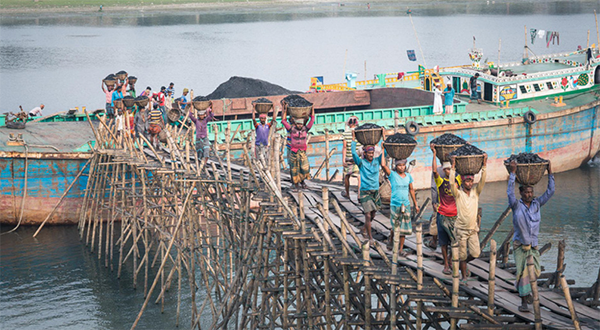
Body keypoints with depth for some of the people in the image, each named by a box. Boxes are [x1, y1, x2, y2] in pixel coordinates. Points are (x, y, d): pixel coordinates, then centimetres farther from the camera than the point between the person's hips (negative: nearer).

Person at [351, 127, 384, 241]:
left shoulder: (377, 161, 6)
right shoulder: (361, 163, -4)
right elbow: (354, 153, -15)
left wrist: (384, 137, 1)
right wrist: (354, 139, -13)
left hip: (375, 192, 4)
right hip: (365, 192, -4)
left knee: (373, 215, 16)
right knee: (368, 215, -9)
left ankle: (364, 229, 42)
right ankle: (370, 237, -2)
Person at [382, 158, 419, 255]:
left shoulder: (408, 176, 7)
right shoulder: (392, 175, -5)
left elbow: (411, 190, 15)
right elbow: (383, 165, -20)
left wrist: (415, 204, 16)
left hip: (406, 204, 3)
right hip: (395, 205, -3)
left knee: (403, 228, 4)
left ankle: (401, 249, 11)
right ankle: (391, 239, 32)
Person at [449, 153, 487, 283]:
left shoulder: (476, 192, 2)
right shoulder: (458, 194, -8)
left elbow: (482, 181, -9)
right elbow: (452, 183, -24)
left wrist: (484, 165, -19)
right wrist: (453, 166, -29)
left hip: (473, 229, 3)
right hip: (461, 229, -3)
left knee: (475, 253, 1)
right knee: (462, 255, 3)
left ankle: (463, 263, 30)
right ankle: (464, 276, 19)